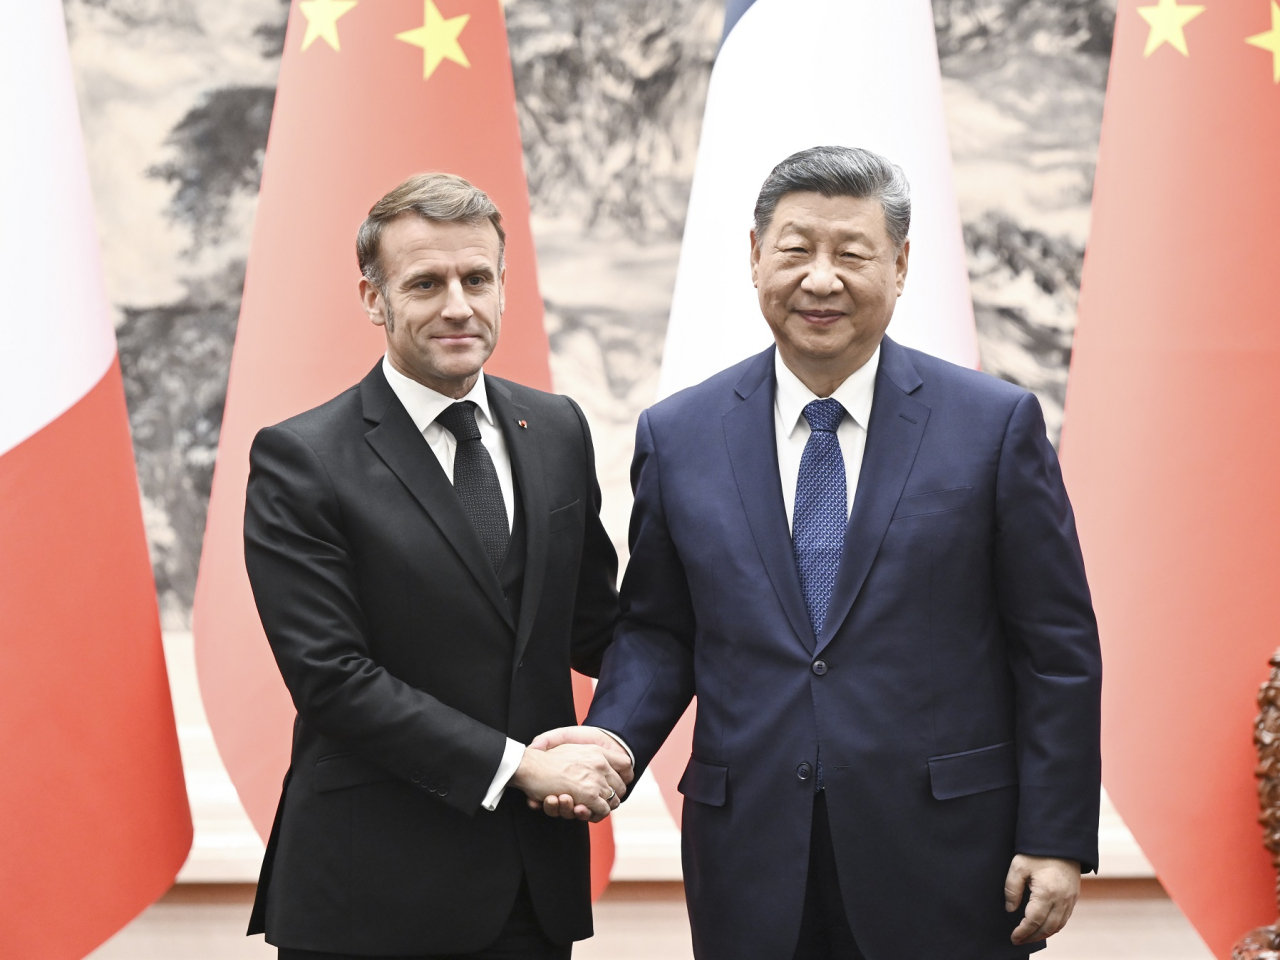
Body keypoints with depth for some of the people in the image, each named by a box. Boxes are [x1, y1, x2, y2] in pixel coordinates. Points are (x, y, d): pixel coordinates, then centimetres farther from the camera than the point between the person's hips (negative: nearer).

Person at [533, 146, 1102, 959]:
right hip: (753, 867, 2)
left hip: (947, 865, -1)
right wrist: (612, 738, -9)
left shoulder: (996, 424, -2)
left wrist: (1057, 839, -5)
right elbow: (657, 632, 11)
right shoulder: (677, 435, 5)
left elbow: (1057, 649, -1)